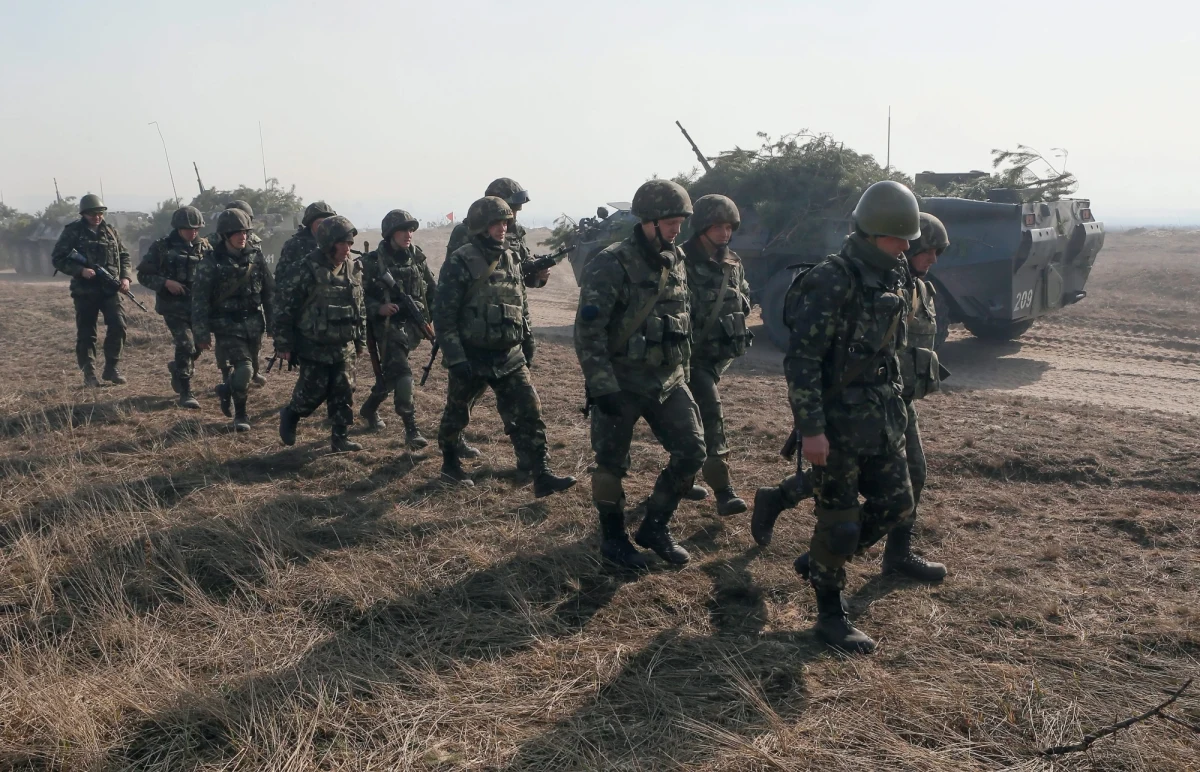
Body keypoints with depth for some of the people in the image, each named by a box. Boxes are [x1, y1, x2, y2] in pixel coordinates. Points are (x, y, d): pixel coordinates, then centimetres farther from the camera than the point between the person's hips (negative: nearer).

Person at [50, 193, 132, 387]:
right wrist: (80, 270, -17)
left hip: (110, 289, 2)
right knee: (86, 333, 4)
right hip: (85, 290, -2)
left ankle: (112, 368, 1)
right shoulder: (73, 232, -2)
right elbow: (57, 258, -4)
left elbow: (124, 256, 14)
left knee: (118, 325, -12)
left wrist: (125, 277, -2)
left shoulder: (110, 231, 9)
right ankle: (89, 373, 14)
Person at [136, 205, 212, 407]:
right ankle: (185, 393, -7)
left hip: (198, 305, 4)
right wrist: (165, 282, -18)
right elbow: (143, 275, -2)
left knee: (197, 345, 13)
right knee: (186, 345, -15)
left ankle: (177, 370, 45)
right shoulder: (161, 248, -5)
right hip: (173, 306, -4)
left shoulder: (203, 247, 5)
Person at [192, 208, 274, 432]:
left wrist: (274, 323, 6)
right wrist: (202, 334, -10)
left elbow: (270, 292, 7)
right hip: (227, 327, -4)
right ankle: (240, 415, 4)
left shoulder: (256, 257, 1)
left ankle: (226, 389, 46)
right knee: (244, 369, -15)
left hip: (253, 324, 4)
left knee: (249, 370, 14)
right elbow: (199, 300, -7)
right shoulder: (211, 263, -9)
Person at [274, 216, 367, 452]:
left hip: (344, 347, 5)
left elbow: (360, 307, 14)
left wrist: (361, 340, 15)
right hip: (315, 348, -5)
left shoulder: (353, 269, 4)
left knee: (344, 394, 6)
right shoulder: (306, 270, -15)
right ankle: (289, 415, 30)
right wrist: (283, 345, -10)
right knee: (313, 393, 2)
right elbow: (286, 308, -11)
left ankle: (339, 437, 17)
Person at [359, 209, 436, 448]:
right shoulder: (373, 262, -7)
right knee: (401, 373, -15)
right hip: (389, 325, -5)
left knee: (390, 372, 17)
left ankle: (369, 409, 42)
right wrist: (378, 308, -22)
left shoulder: (417, 258, 6)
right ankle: (411, 429, -15)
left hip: (413, 325, 5)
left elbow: (432, 292, 11)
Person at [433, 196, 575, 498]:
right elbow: (443, 314, -15)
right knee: (457, 414, 14)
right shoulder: (460, 262, -12)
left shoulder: (511, 259, 7)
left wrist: (527, 342, 16)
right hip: (471, 357, -5)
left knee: (529, 413, -4)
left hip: (510, 357, 5)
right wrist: (455, 358, -19)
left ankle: (542, 476, -4)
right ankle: (450, 464, 36)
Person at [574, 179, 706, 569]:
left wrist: (682, 372, 18)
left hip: (667, 380, 7)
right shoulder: (611, 266, -17)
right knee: (612, 464, 5)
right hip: (621, 384, -6)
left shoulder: (675, 261, 6)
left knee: (692, 452, 4)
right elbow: (588, 332, -19)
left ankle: (654, 528, 21)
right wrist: (602, 387, -22)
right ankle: (613, 537, 26)